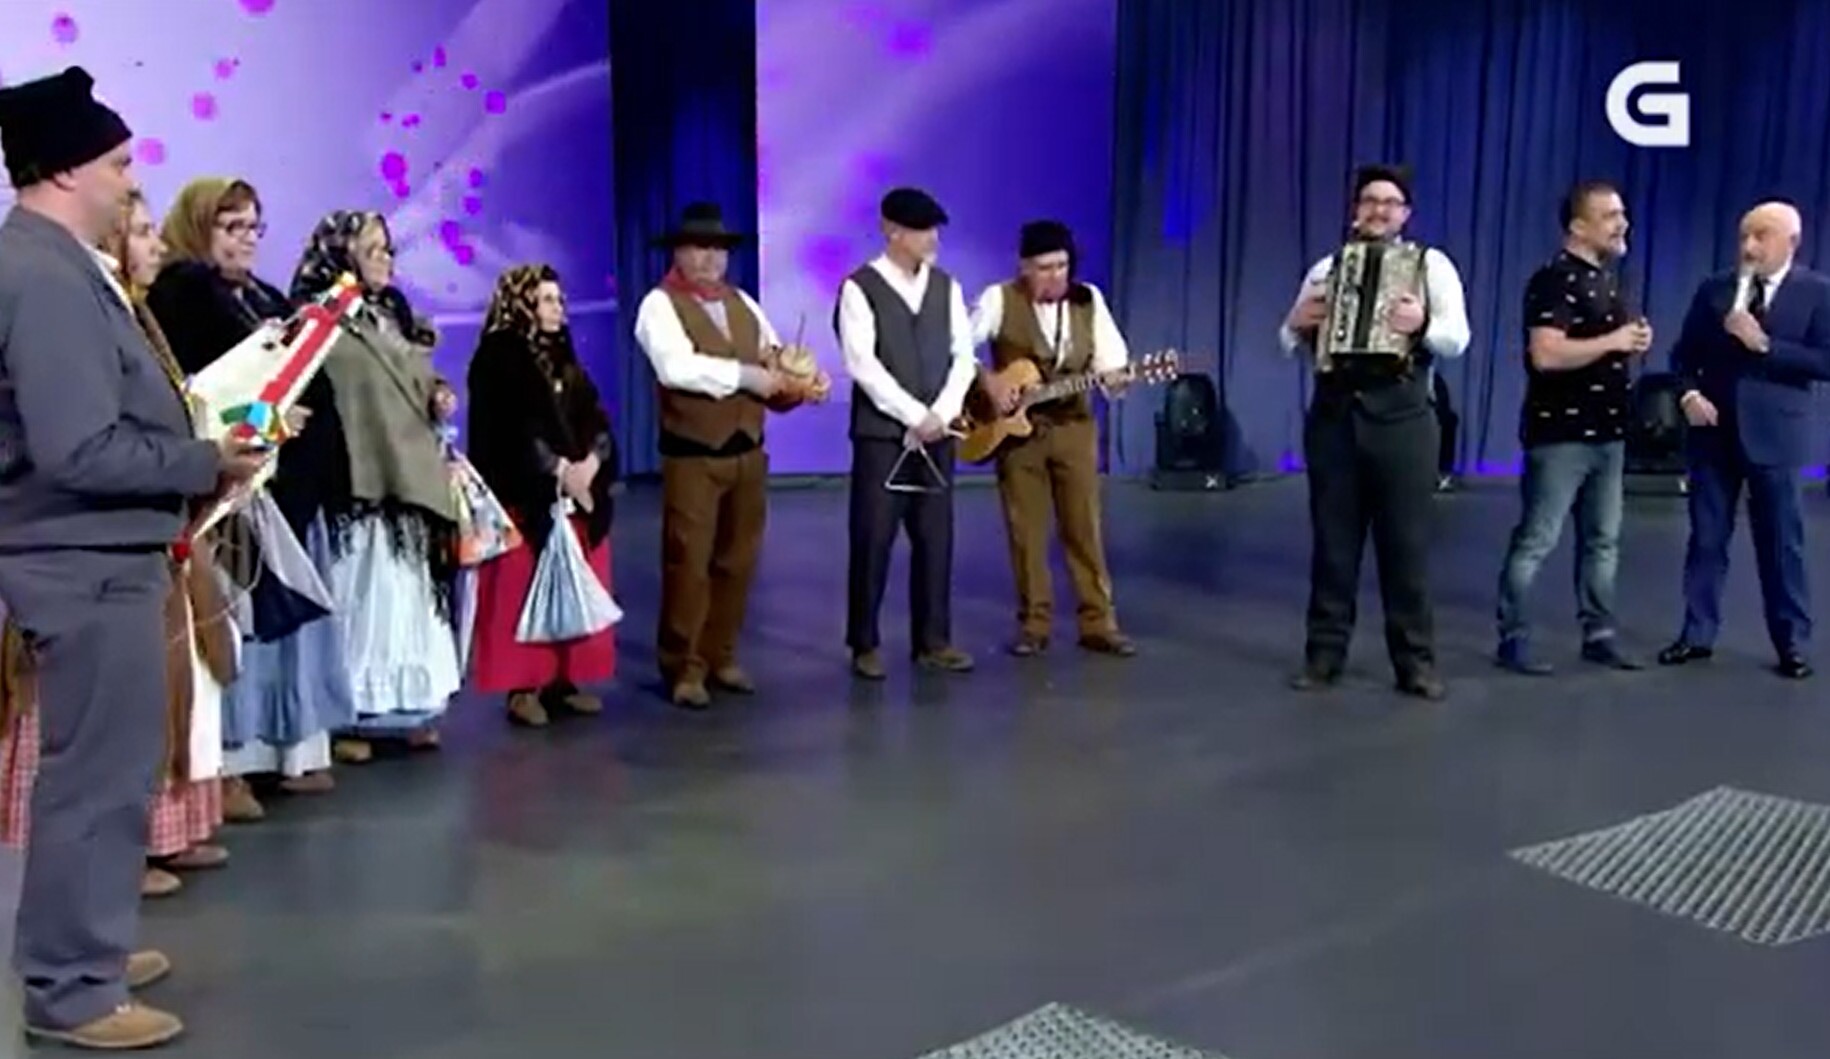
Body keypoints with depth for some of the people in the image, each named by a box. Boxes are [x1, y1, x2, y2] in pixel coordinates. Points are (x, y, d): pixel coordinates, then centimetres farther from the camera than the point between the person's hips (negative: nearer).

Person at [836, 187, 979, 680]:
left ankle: (932, 640, 15)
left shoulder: (946, 287, 11)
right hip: (882, 432, -5)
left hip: (938, 431, 5)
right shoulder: (860, 288, -5)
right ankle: (865, 644, 10)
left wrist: (941, 413, -8)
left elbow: (963, 355, 7)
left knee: (936, 538, 6)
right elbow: (862, 363, -13)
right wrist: (914, 416, -15)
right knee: (873, 540, -1)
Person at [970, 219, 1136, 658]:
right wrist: (988, 382, -20)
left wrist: (1112, 375, -21)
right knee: (1026, 530, 3)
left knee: (1084, 527, 3)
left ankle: (1098, 623, 9)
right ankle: (1033, 624, 12)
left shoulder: (1089, 299, 3)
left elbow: (1110, 356, 1)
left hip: (1073, 426, 2)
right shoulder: (999, 300, -6)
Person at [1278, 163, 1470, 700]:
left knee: (1406, 543, 1)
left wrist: (1423, 324, -28)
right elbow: (1291, 344, 14)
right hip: (1333, 414, 3)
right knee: (1333, 540, 8)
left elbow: (1457, 338, -7)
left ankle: (1416, 662, 10)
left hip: (1402, 417, -3)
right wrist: (1296, 323, -8)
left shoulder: (1432, 264, 4)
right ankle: (1324, 654, 17)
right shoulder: (1326, 268, 13)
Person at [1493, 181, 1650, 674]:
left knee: (1602, 542, 13)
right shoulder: (1555, 280, -14)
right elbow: (1546, 355, -26)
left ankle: (1599, 635, 21)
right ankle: (1512, 640, 3)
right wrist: (1614, 342, -19)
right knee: (1536, 541, -4)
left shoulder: (1608, 278, 15)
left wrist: (1635, 339, 6)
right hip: (1561, 433, -9)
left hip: (1607, 432, 9)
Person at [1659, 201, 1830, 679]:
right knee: (1706, 537, 8)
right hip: (1714, 429, 3)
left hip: (1773, 434, -3)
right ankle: (1697, 634, 16)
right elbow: (1685, 352, 10)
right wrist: (1689, 393, -8)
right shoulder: (1714, 289, 6)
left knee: (1781, 542, 4)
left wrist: (1764, 344, -19)